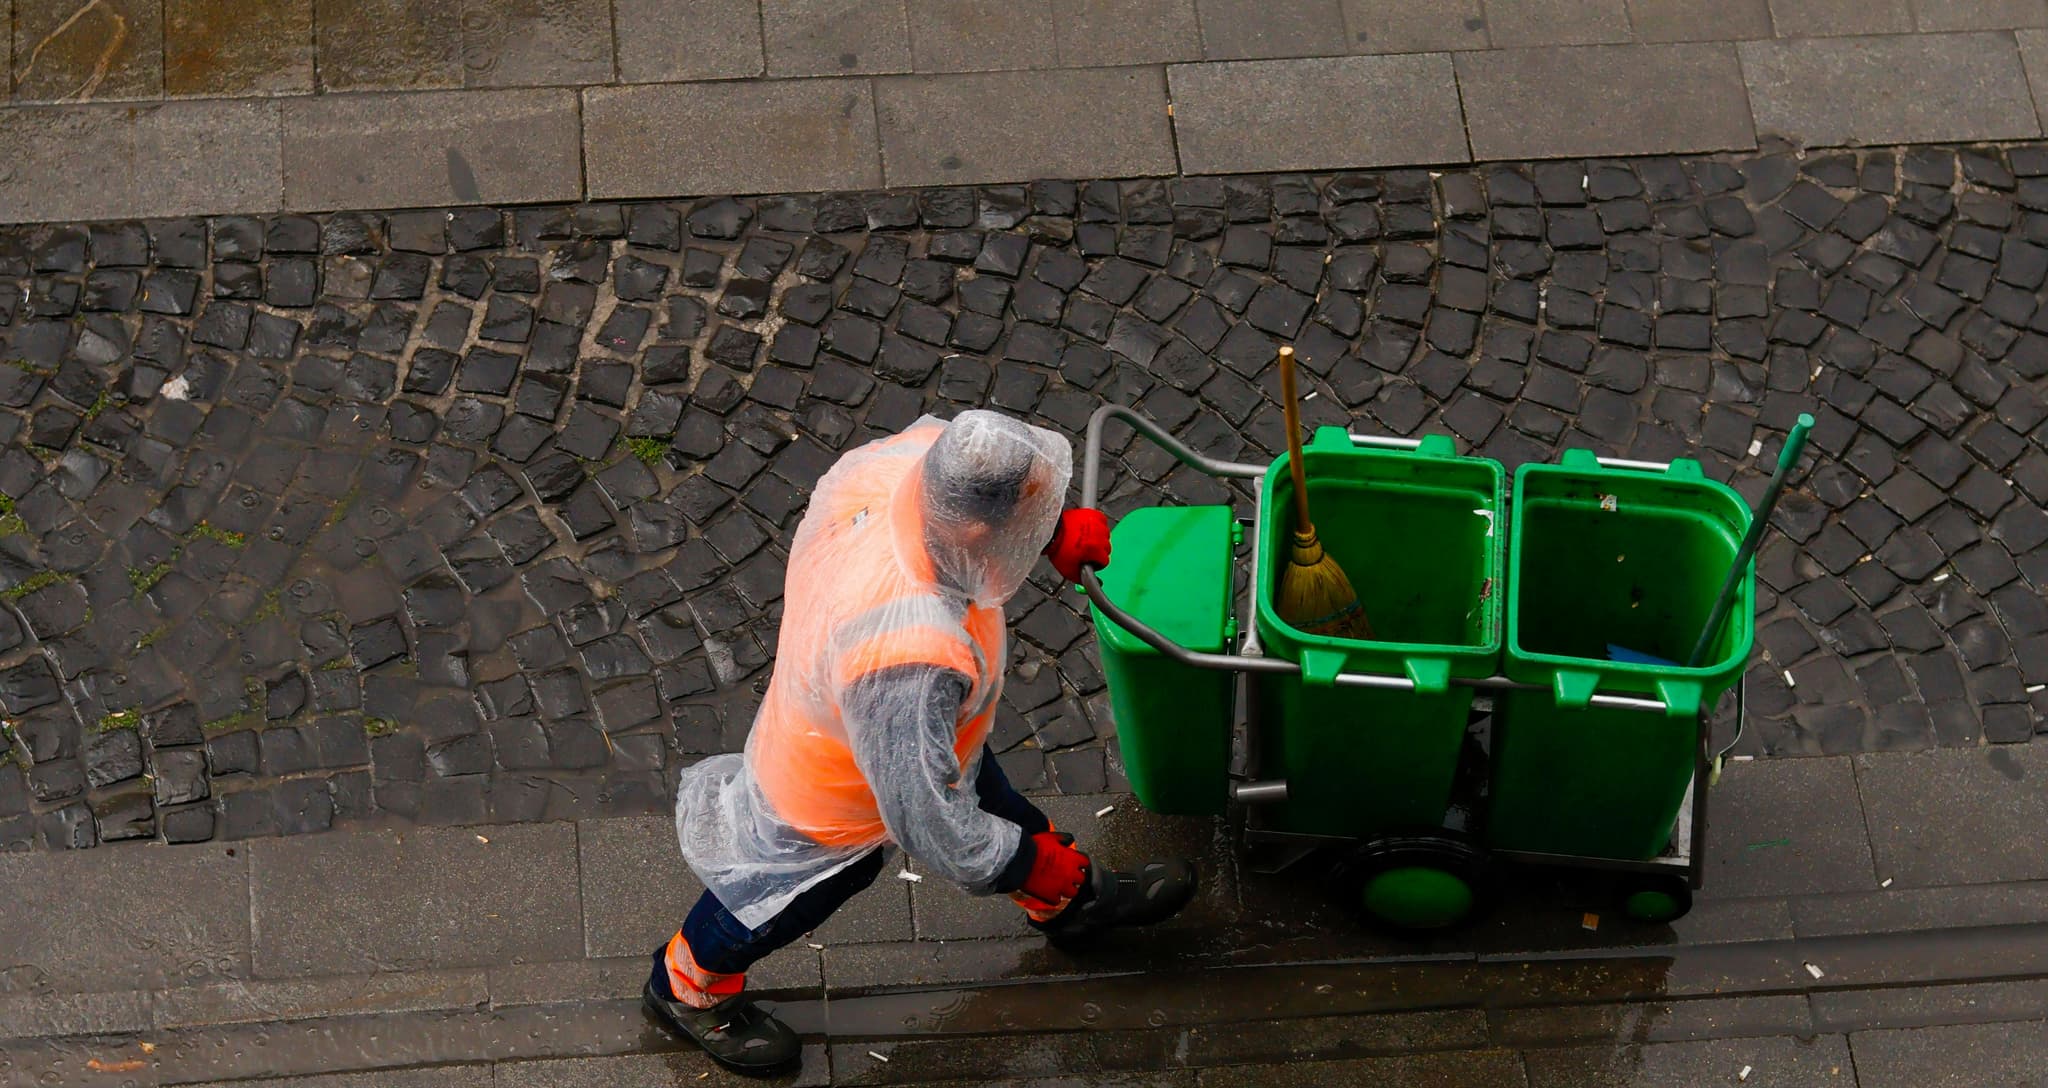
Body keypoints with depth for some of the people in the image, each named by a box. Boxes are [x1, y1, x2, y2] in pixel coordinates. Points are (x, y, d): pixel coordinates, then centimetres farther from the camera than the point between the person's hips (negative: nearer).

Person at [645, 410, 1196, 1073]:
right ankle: (688, 987, 56)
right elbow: (934, 829, -38)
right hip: (825, 819, -6)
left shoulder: (899, 460, -32)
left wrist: (1059, 532, -12)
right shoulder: (907, 660, -51)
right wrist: (1034, 863, -19)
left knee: (991, 796, 31)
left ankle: (1073, 900, 61)